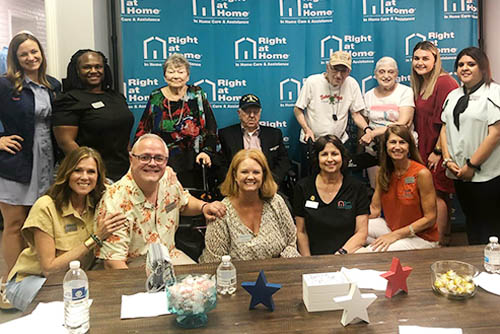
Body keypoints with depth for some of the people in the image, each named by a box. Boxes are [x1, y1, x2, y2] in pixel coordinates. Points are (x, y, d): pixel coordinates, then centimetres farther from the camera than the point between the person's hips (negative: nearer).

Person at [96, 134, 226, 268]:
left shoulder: (169, 176, -3)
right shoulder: (115, 199, -21)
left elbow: (184, 203, 20)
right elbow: (113, 261, -22)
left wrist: (204, 206, -1)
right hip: (134, 266, -5)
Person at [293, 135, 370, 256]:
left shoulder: (357, 188, 4)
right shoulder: (303, 187, 6)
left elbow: (362, 233, 1)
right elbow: (301, 232, 7)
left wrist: (340, 254, -11)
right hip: (313, 257, 1)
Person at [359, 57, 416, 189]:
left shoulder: (405, 91, -1)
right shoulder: (368, 96, 11)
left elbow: (403, 123, -13)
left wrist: (373, 133, -18)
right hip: (373, 152, 3)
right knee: (376, 189, 3)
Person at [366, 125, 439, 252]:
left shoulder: (422, 174, -18)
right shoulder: (383, 173, 0)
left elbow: (430, 218, -15)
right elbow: (375, 210, 0)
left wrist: (395, 235, -20)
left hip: (421, 237, -6)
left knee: (374, 251, -28)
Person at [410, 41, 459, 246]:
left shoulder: (444, 82, -14)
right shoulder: (420, 85, 14)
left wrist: (438, 151, -18)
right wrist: (418, 148, 11)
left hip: (439, 151, -8)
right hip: (425, 150, 9)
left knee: (437, 194, -5)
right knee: (440, 195, 13)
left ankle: (440, 241, 5)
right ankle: (445, 236, 23)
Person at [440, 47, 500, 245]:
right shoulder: (453, 96, 14)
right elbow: (445, 128, 12)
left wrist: (472, 165, -16)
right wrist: (448, 160, -1)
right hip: (459, 174, 7)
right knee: (470, 220, 16)